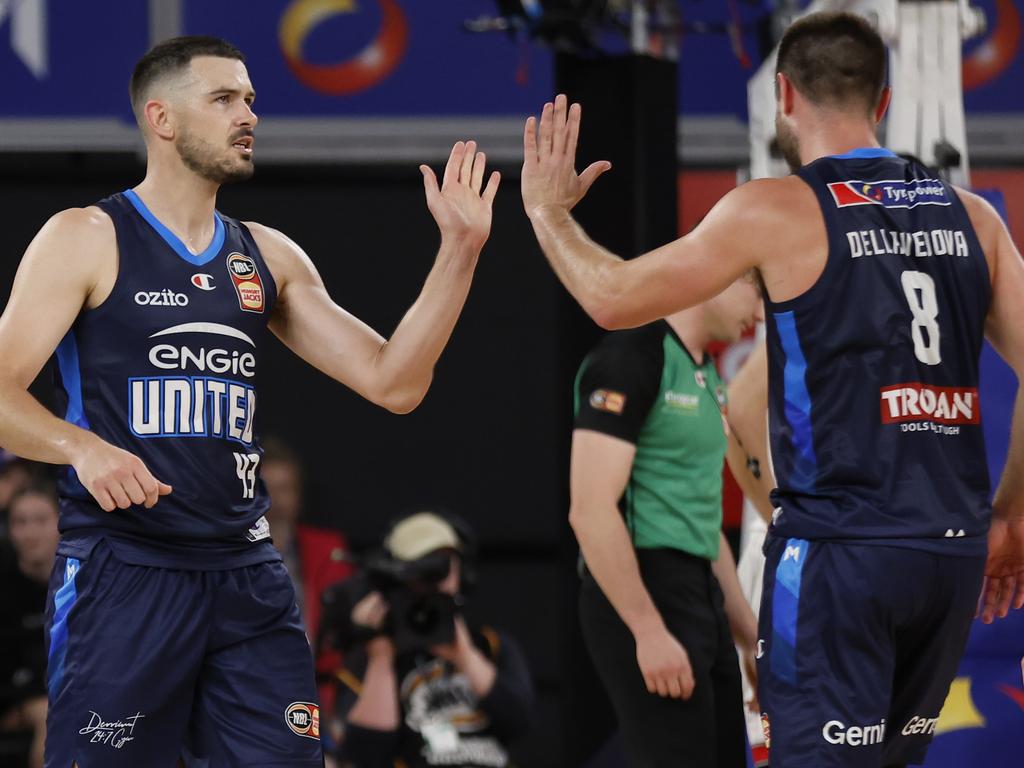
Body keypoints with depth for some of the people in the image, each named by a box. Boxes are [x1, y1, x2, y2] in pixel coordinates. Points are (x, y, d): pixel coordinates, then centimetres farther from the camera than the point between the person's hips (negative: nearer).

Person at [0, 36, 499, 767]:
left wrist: (460, 249, 0)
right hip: (122, 571, -5)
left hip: (247, 572, 5)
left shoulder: (268, 257, 14)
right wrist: (82, 447, -28)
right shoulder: (88, 240, -1)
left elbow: (392, 382, 10)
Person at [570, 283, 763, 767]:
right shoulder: (632, 359, -12)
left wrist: (750, 634, 22)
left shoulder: (705, 373, 17)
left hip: (700, 595, 9)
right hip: (640, 597, -9)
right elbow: (592, 511, -19)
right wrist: (650, 632, -23)